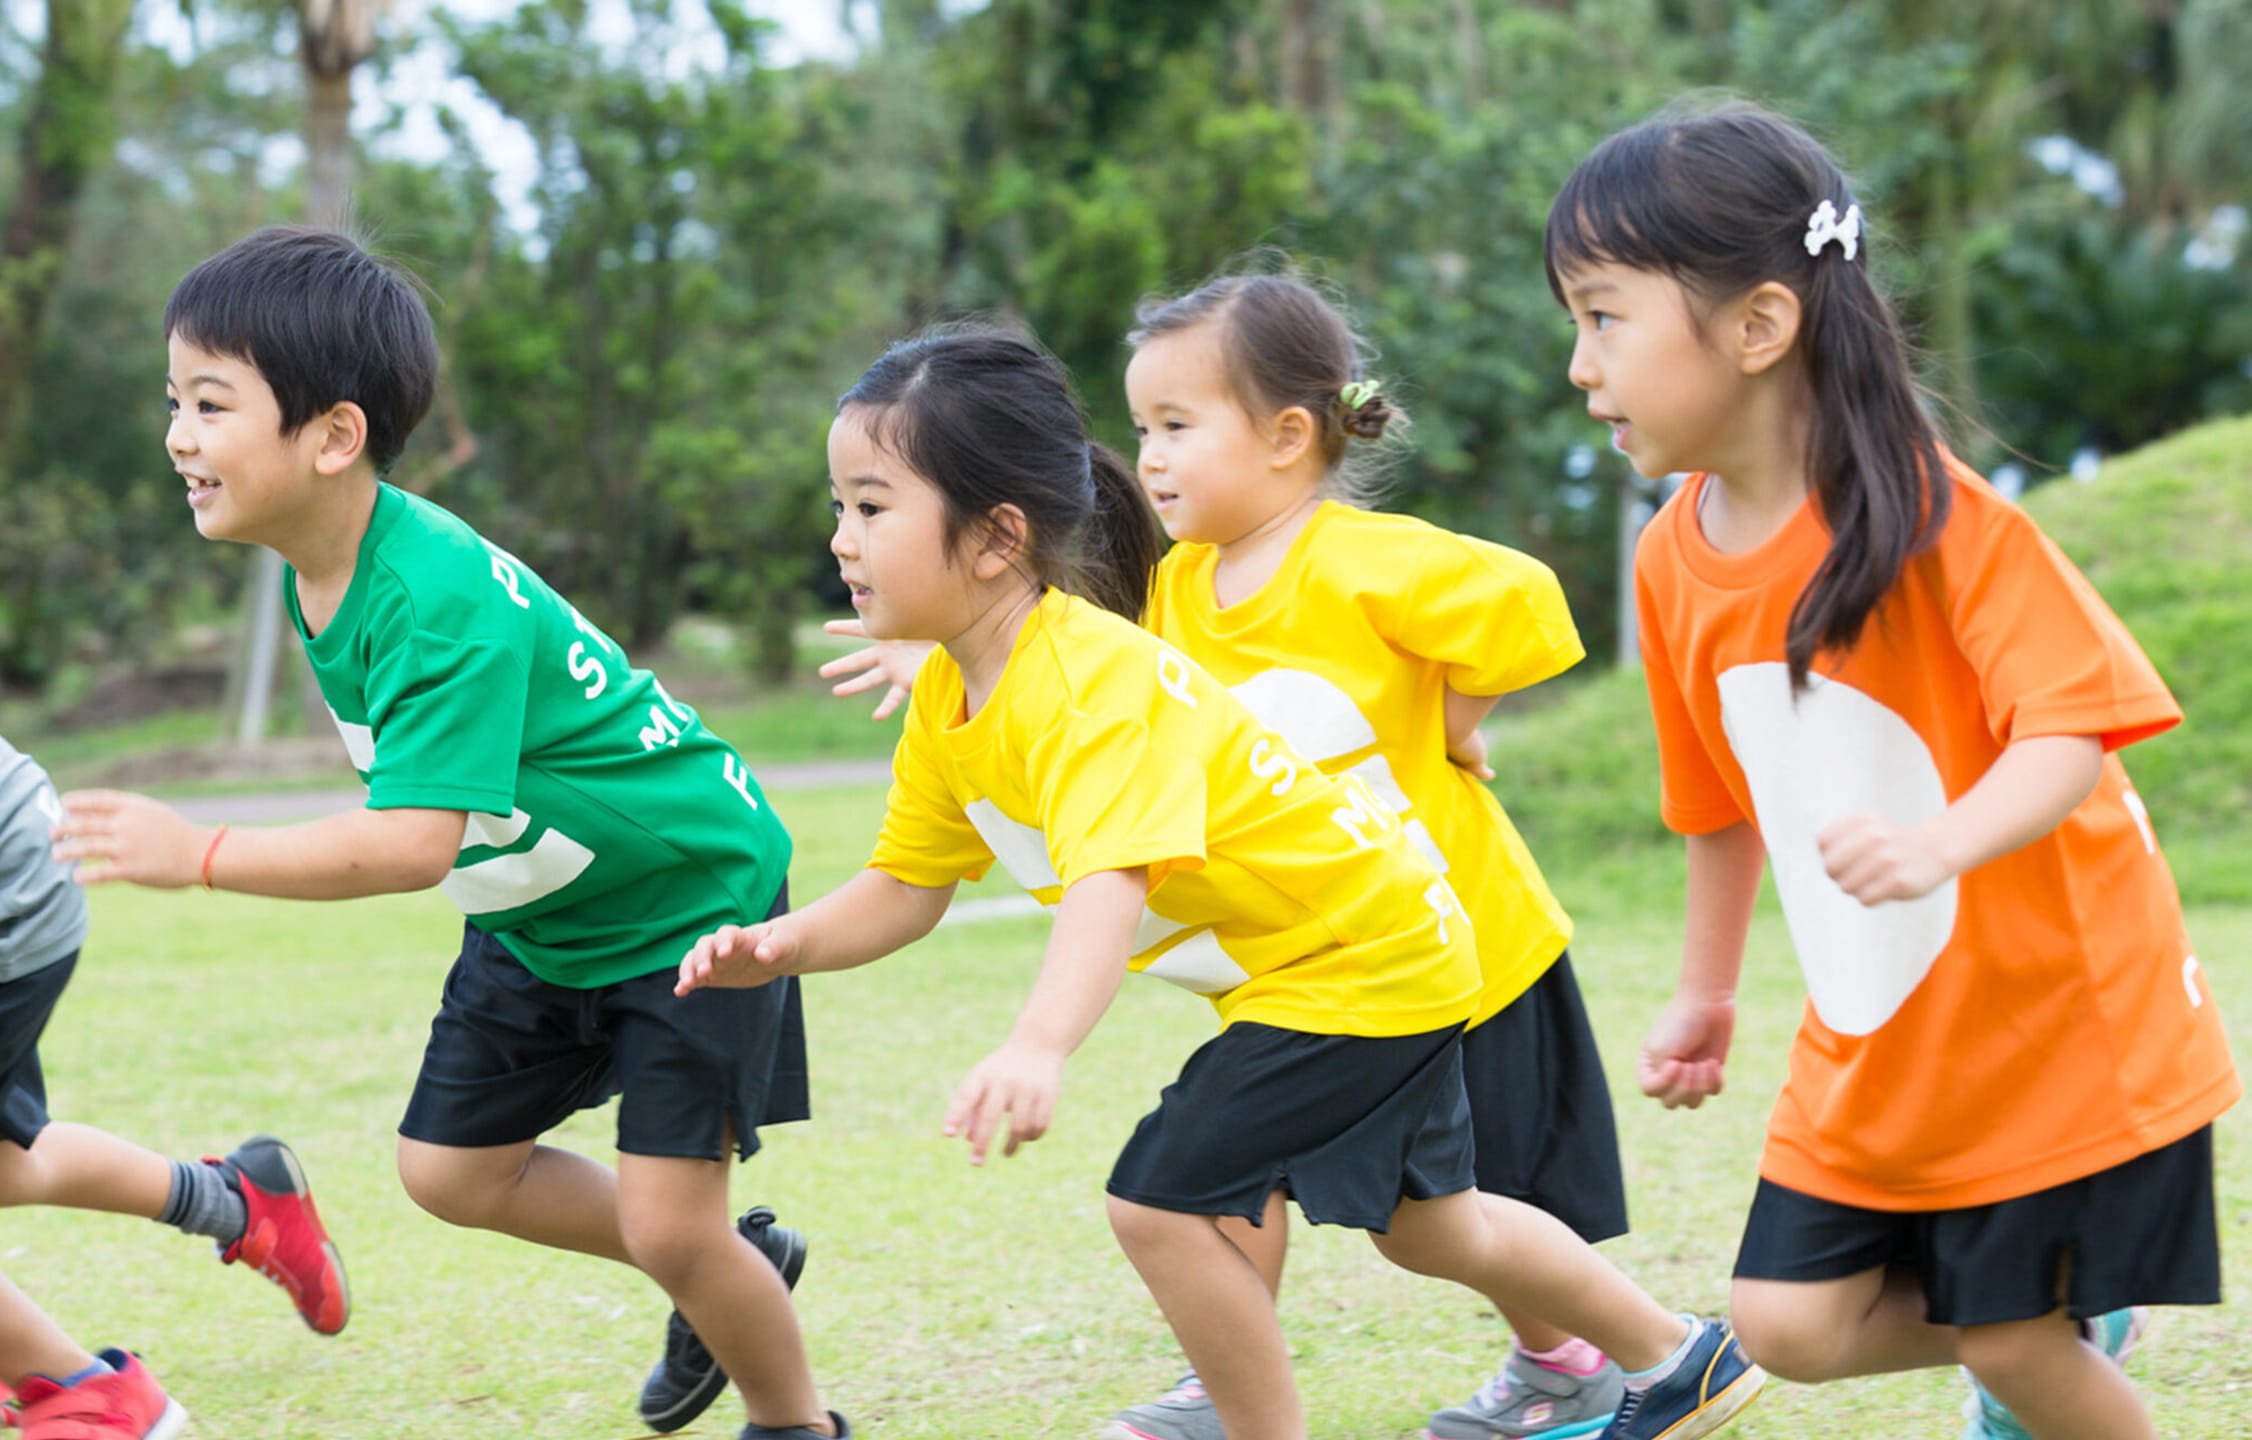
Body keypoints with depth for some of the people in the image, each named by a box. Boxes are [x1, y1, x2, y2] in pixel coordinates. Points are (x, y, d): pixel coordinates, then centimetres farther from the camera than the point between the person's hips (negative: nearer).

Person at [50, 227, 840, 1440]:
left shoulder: (436, 601, -35)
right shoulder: (317, 577, -6)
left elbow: (417, 843, -42)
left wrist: (201, 856, -41)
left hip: (690, 893, -9)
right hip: (538, 914, 9)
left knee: (668, 1225, -10)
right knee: (449, 1168, 12)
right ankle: (737, 1265, 31)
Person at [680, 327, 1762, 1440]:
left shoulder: (1090, 685, -33)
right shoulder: (947, 700, -3)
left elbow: (1109, 885, -48)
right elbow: (907, 885, 2)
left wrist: (1038, 1047, -63)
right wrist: (786, 946, -16)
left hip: (1360, 959, -10)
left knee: (1160, 1201, -17)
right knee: (1425, 1227, 24)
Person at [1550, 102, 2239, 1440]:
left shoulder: (1935, 514, -20)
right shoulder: (1674, 562, 0)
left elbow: (2074, 726, -26)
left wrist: (1942, 845, -44)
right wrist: (1706, 996, 22)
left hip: (2056, 1014, -6)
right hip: (1870, 1047, 6)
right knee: (1790, 1323, 0)